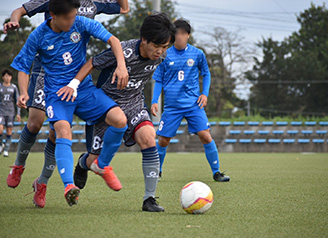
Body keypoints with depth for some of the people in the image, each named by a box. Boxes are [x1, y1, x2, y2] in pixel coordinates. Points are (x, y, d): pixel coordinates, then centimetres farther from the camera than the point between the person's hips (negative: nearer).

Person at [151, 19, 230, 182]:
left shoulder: (197, 54, 1)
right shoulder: (166, 56, 1)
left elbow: (206, 74, 15)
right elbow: (158, 80, 9)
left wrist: (205, 93, 1)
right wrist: (154, 101, -1)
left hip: (193, 103, 0)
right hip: (171, 106, 0)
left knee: (205, 136, -12)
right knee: (163, 141, 2)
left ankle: (216, 172, 0)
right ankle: (156, 171, 26)